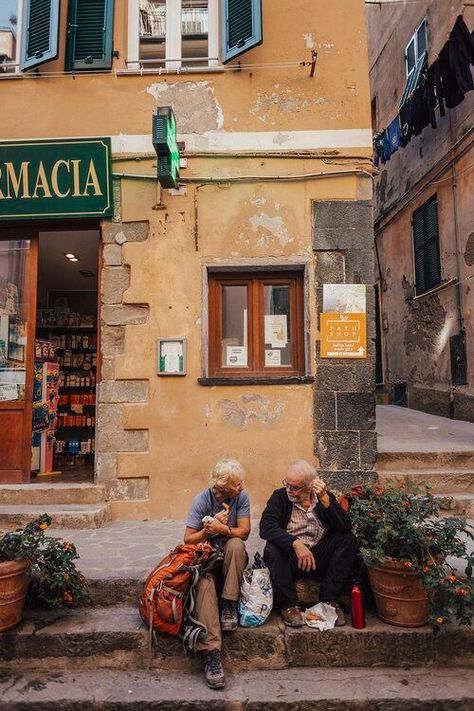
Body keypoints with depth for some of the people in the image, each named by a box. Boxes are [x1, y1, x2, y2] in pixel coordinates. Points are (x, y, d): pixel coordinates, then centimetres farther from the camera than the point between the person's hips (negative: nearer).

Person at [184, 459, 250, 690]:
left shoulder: (241, 496, -8)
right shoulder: (201, 500, -13)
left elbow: (244, 531, -13)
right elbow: (188, 540, -11)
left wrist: (222, 528, -29)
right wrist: (209, 529, -26)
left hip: (230, 558, 2)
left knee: (236, 544, -33)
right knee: (204, 582, -33)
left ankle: (228, 606, -22)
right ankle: (210, 653, -37)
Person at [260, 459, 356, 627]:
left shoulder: (325, 497, 1)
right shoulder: (280, 497, -4)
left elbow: (345, 528, -12)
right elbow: (266, 527, -20)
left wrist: (324, 500, -25)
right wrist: (295, 543, -33)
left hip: (320, 557, 2)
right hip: (291, 557, -2)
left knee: (348, 541, -19)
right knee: (272, 550, -31)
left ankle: (328, 600, -11)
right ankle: (288, 605, -13)